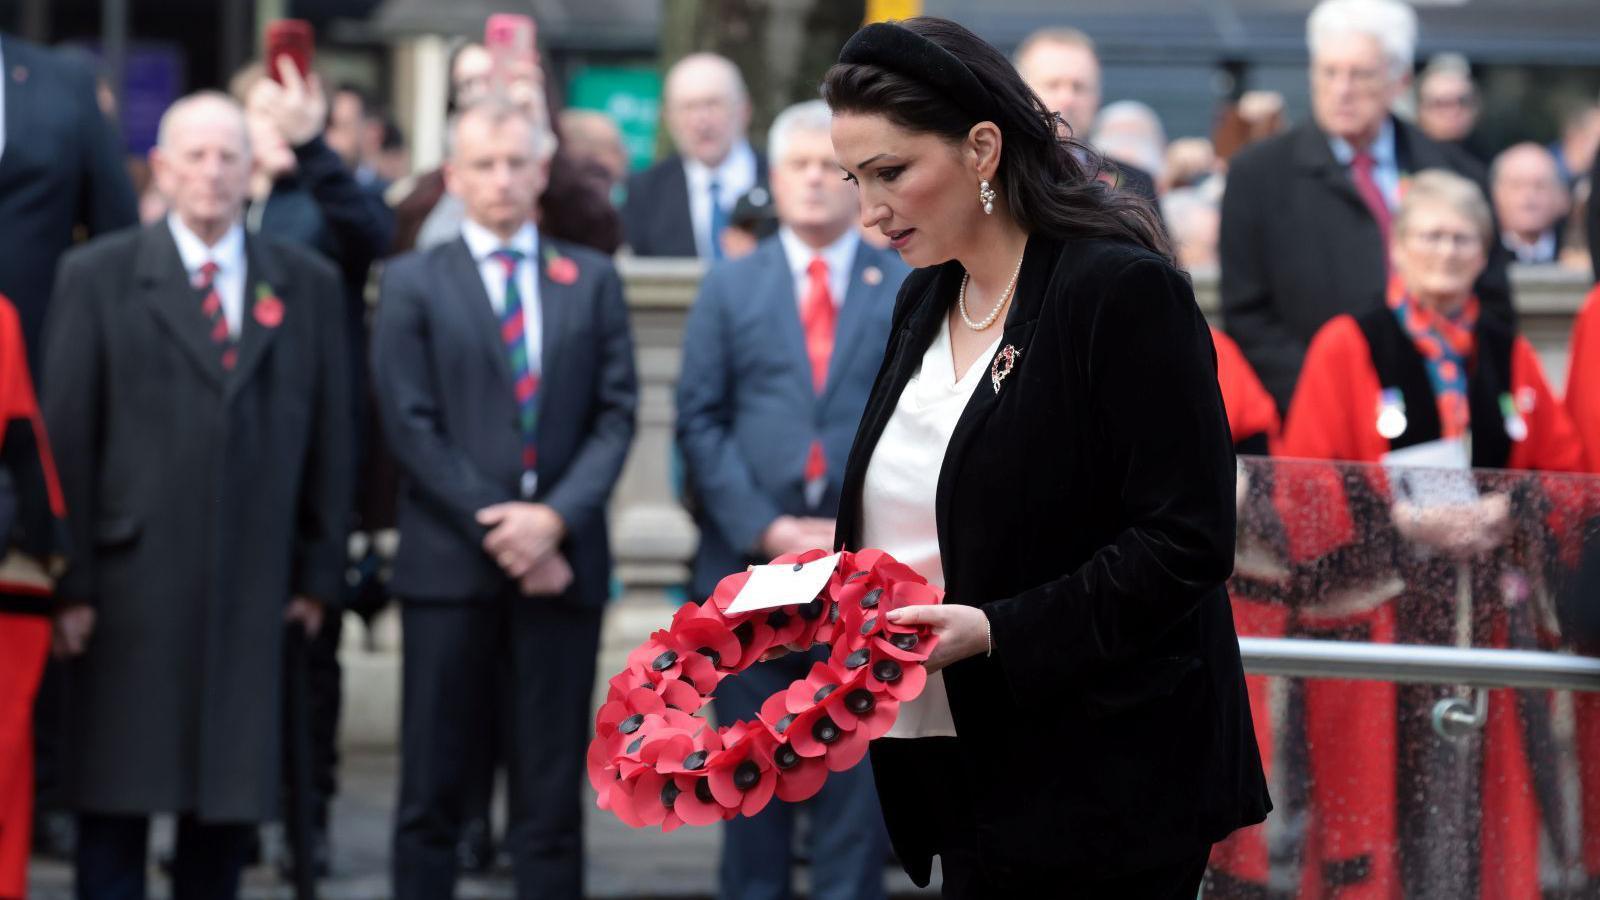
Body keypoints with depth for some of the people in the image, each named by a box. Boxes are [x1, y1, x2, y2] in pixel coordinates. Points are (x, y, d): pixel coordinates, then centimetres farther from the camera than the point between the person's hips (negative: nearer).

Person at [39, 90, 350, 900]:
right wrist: (71, 582, -6)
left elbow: (328, 438, 10)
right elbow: (65, 434, -1)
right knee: (114, 801, 1)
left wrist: (319, 572, 5)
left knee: (232, 798, 5)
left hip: (254, 591, 2)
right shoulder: (98, 278, 3)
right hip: (132, 584, -2)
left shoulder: (308, 285, 10)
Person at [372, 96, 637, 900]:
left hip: (560, 562, 2)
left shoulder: (592, 281, 11)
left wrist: (555, 518, -10)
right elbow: (411, 425, -2)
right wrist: (496, 531, -10)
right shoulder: (412, 283, 5)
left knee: (552, 790, 3)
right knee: (432, 789, 1)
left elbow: (616, 414, 4)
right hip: (451, 562, -1)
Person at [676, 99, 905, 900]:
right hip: (751, 565, 1)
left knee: (857, 770, -1)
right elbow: (701, 423, 3)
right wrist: (765, 530, -9)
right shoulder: (728, 290, 10)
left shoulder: (909, 289, 6)